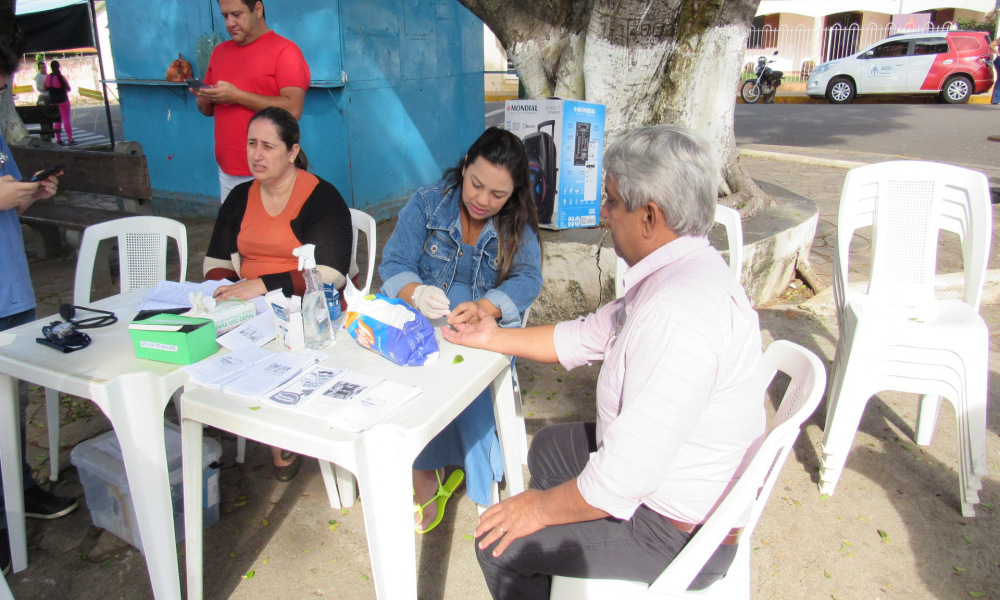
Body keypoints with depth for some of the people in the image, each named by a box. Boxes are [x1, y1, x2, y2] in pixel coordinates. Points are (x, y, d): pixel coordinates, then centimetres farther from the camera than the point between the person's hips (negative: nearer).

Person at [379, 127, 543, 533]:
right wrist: (416, 293, -28)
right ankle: (424, 476, -15)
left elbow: (528, 280, -10)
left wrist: (484, 307, -32)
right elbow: (394, 264, -3)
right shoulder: (427, 204, 3)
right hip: (418, 320, 1)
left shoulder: (518, 226, 4)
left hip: (483, 330, 0)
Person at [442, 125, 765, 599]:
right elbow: (586, 336, 11)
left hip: (678, 532, -9)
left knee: (501, 544, -4)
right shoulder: (676, 271, -2)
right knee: (549, 447, 26)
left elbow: (623, 479, -33)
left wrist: (541, 508, -15)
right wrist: (493, 337, 13)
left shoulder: (678, 312, -36)